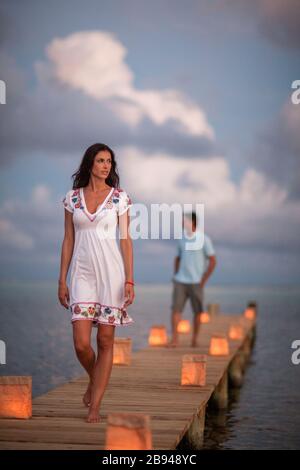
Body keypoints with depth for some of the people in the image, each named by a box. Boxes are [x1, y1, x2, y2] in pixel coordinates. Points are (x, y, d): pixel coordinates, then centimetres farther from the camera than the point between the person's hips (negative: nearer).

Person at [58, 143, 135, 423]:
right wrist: (62, 280, 5)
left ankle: (95, 407, 7)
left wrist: (129, 279, -6)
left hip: (111, 273, -1)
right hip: (82, 273, 1)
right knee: (81, 343, -8)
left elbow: (125, 239, 1)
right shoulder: (73, 198, 7)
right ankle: (94, 380, 25)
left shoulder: (119, 197, 2)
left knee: (105, 342, 0)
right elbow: (68, 241, 9)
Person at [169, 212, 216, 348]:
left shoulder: (204, 239, -6)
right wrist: (175, 275, 10)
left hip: (196, 282, -4)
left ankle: (194, 340, 15)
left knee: (197, 311, 3)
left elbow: (213, 261, -6)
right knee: (176, 309, -7)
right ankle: (174, 339, -7)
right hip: (180, 281, 4)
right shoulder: (182, 238, 10)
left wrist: (203, 280, -8)